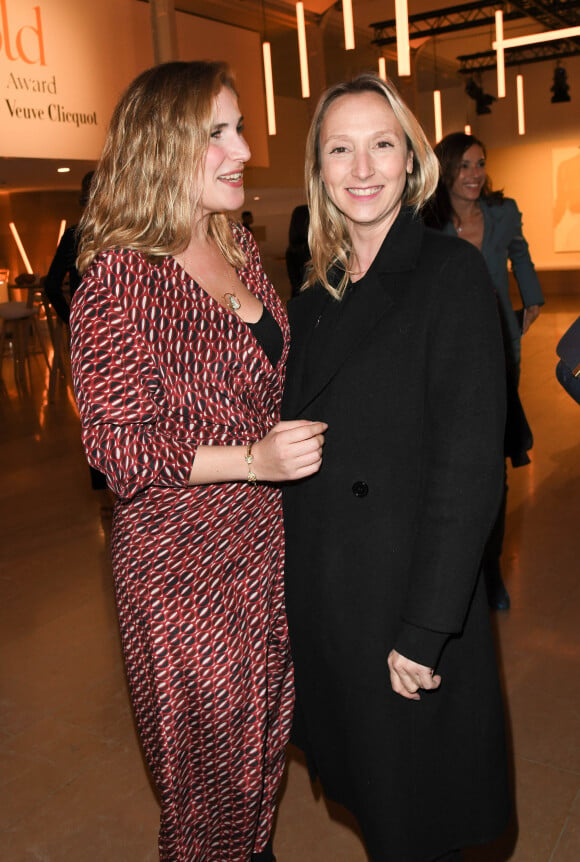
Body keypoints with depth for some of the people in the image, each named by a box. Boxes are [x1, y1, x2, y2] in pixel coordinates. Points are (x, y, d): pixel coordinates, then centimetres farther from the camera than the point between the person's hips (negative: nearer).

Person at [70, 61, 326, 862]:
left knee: (267, 729, 22)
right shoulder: (119, 276, -17)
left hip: (266, 537, 7)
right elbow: (118, 446, -18)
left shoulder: (239, 246, 6)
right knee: (213, 751, 12)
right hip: (182, 559, -7)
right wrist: (254, 458, -26)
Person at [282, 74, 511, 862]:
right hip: (320, 598, 6)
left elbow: (470, 465, -19)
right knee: (363, 785, 25)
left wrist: (425, 629, -20)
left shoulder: (452, 273, -14)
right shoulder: (318, 295, 7)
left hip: (407, 593, -6)